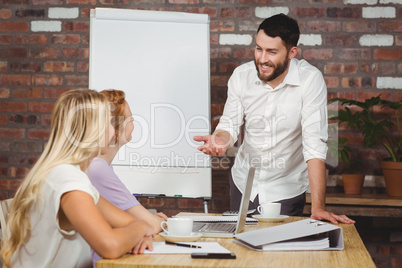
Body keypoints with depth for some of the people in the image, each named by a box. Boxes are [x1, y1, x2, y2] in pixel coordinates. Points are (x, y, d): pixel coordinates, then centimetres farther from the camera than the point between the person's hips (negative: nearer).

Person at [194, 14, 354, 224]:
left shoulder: (310, 79, -22)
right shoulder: (241, 75, -12)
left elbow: (314, 143, -26)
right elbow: (230, 125, -3)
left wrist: (318, 207, -30)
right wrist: (221, 140, -29)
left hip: (287, 188, -3)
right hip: (243, 182, 3)